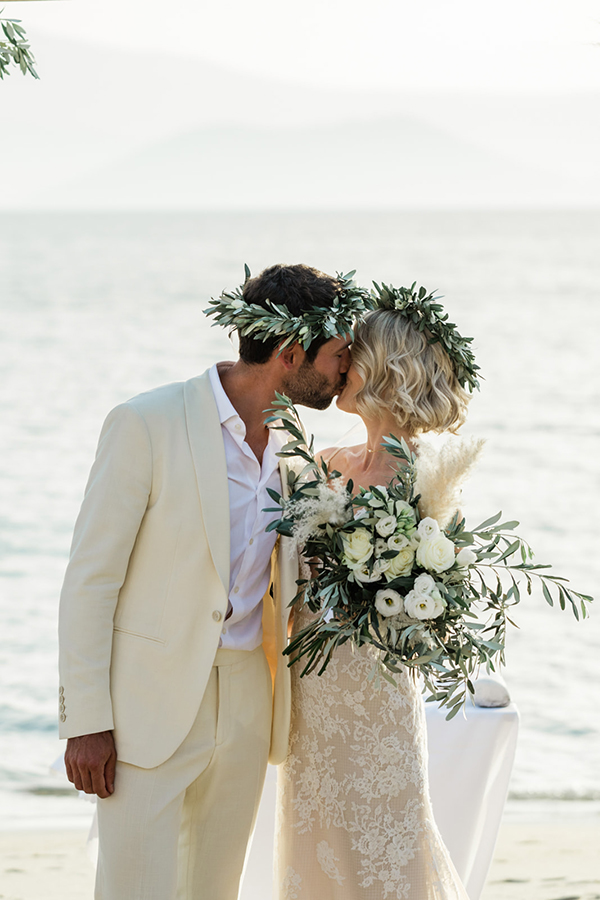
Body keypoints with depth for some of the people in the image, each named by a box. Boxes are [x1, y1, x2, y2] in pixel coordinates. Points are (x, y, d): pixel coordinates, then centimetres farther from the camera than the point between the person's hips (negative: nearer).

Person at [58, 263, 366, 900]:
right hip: (150, 705, -6)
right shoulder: (146, 424, -13)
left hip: (244, 702, 6)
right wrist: (85, 722, -13)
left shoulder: (287, 445, 8)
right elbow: (90, 578, -11)